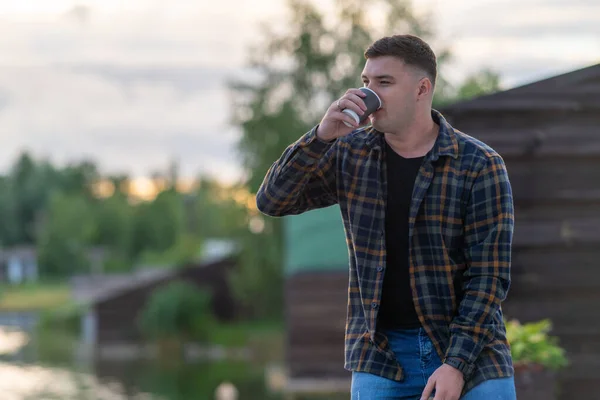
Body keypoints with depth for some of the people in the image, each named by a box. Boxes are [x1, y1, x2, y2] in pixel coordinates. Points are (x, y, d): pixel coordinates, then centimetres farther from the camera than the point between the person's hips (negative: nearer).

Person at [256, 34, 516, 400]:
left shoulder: (480, 166, -7)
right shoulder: (350, 153, 5)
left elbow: (489, 276, -10)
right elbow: (273, 201, -1)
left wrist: (456, 364, -18)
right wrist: (322, 136, -16)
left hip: (469, 355, -2)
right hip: (382, 357, 2)